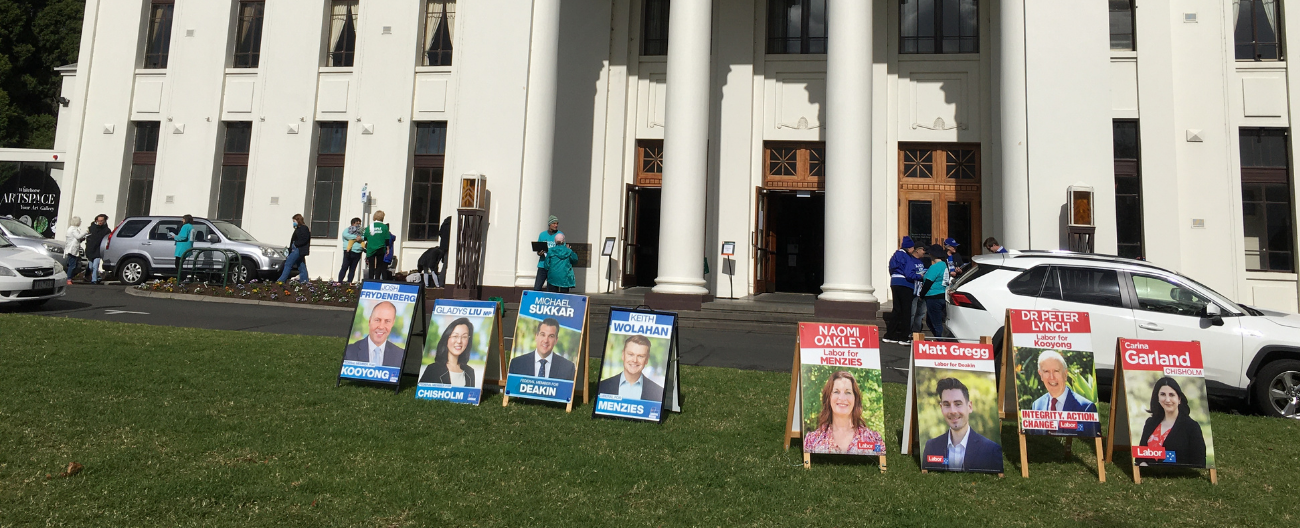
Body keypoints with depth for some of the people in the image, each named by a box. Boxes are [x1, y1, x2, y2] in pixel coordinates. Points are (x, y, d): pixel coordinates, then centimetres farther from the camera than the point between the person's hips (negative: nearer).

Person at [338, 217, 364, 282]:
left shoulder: (360, 231, 24)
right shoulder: (347, 230, 8)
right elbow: (345, 235, -12)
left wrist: (361, 238, -5)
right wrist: (356, 237, -14)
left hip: (358, 252, 5)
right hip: (349, 251, -5)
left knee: (353, 269, 3)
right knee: (344, 267, -6)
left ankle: (349, 283, 4)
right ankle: (339, 282, -5)